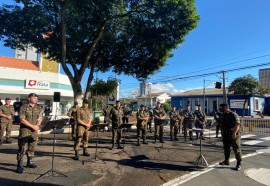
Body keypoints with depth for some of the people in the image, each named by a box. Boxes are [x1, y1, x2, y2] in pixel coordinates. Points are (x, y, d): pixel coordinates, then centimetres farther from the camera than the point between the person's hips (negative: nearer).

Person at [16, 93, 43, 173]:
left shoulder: (39, 108, 8)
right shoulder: (24, 107, -6)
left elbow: (40, 119, 5)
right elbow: (22, 120, -11)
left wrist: (36, 126, -15)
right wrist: (32, 126, -16)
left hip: (34, 131, 5)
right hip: (24, 131, -4)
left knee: (32, 147, 13)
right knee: (22, 148, -5)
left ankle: (30, 162, 28)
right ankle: (19, 165, 1)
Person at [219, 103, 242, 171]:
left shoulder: (233, 114, -13)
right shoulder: (222, 115, 12)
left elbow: (237, 124, -22)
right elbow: (221, 125, 22)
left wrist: (234, 133, -28)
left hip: (234, 136, -8)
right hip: (225, 136, 8)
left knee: (236, 149, -1)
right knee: (226, 149, 16)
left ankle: (239, 164, 8)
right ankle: (226, 161, 29)